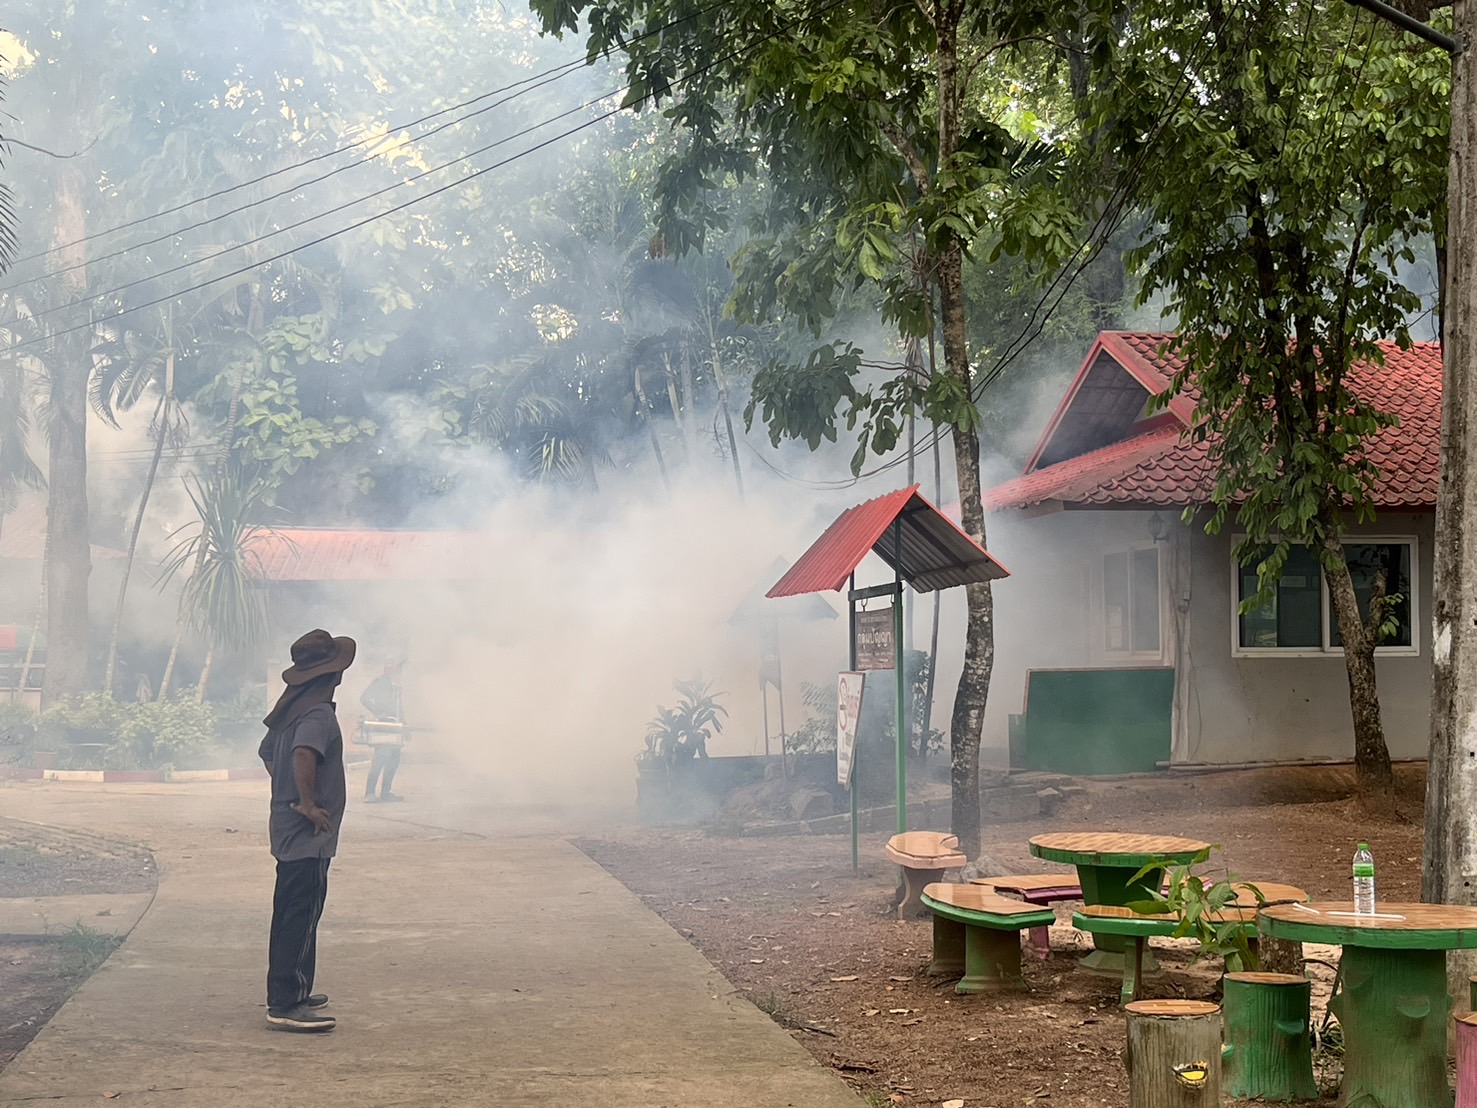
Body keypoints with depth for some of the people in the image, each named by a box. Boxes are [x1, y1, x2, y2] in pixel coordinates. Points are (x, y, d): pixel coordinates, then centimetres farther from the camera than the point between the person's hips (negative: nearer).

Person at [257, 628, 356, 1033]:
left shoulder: (290, 708, 12)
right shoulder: (318, 714, -19)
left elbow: (268, 753, 24)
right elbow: (304, 754, -37)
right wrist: (310, 803, -27)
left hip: (287, 829, 10)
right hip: (309, 834, -10)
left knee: (290, 914, 18)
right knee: (302, 916, -8)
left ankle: (289, 992, 28)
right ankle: (286, 1006, -8)